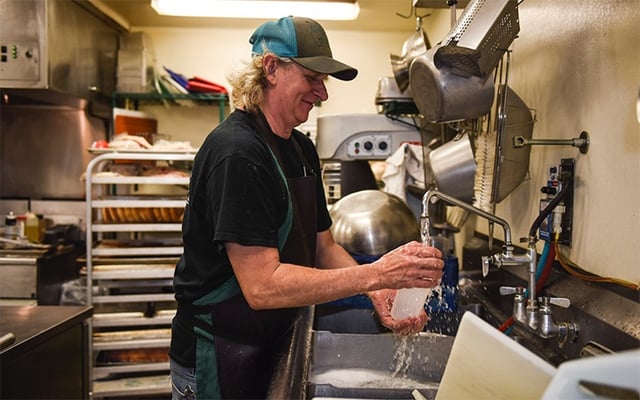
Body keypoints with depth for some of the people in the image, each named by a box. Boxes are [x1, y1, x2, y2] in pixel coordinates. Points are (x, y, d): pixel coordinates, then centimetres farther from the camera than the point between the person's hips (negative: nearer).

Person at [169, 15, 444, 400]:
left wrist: (380, 292, -11)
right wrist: (376, 274, -29)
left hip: (273, 346, 8)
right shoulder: (237, 152, -24)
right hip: (219, 359, -8)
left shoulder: (302, 148, 5)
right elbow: (262, 286, -28)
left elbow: (323, 246, 6)